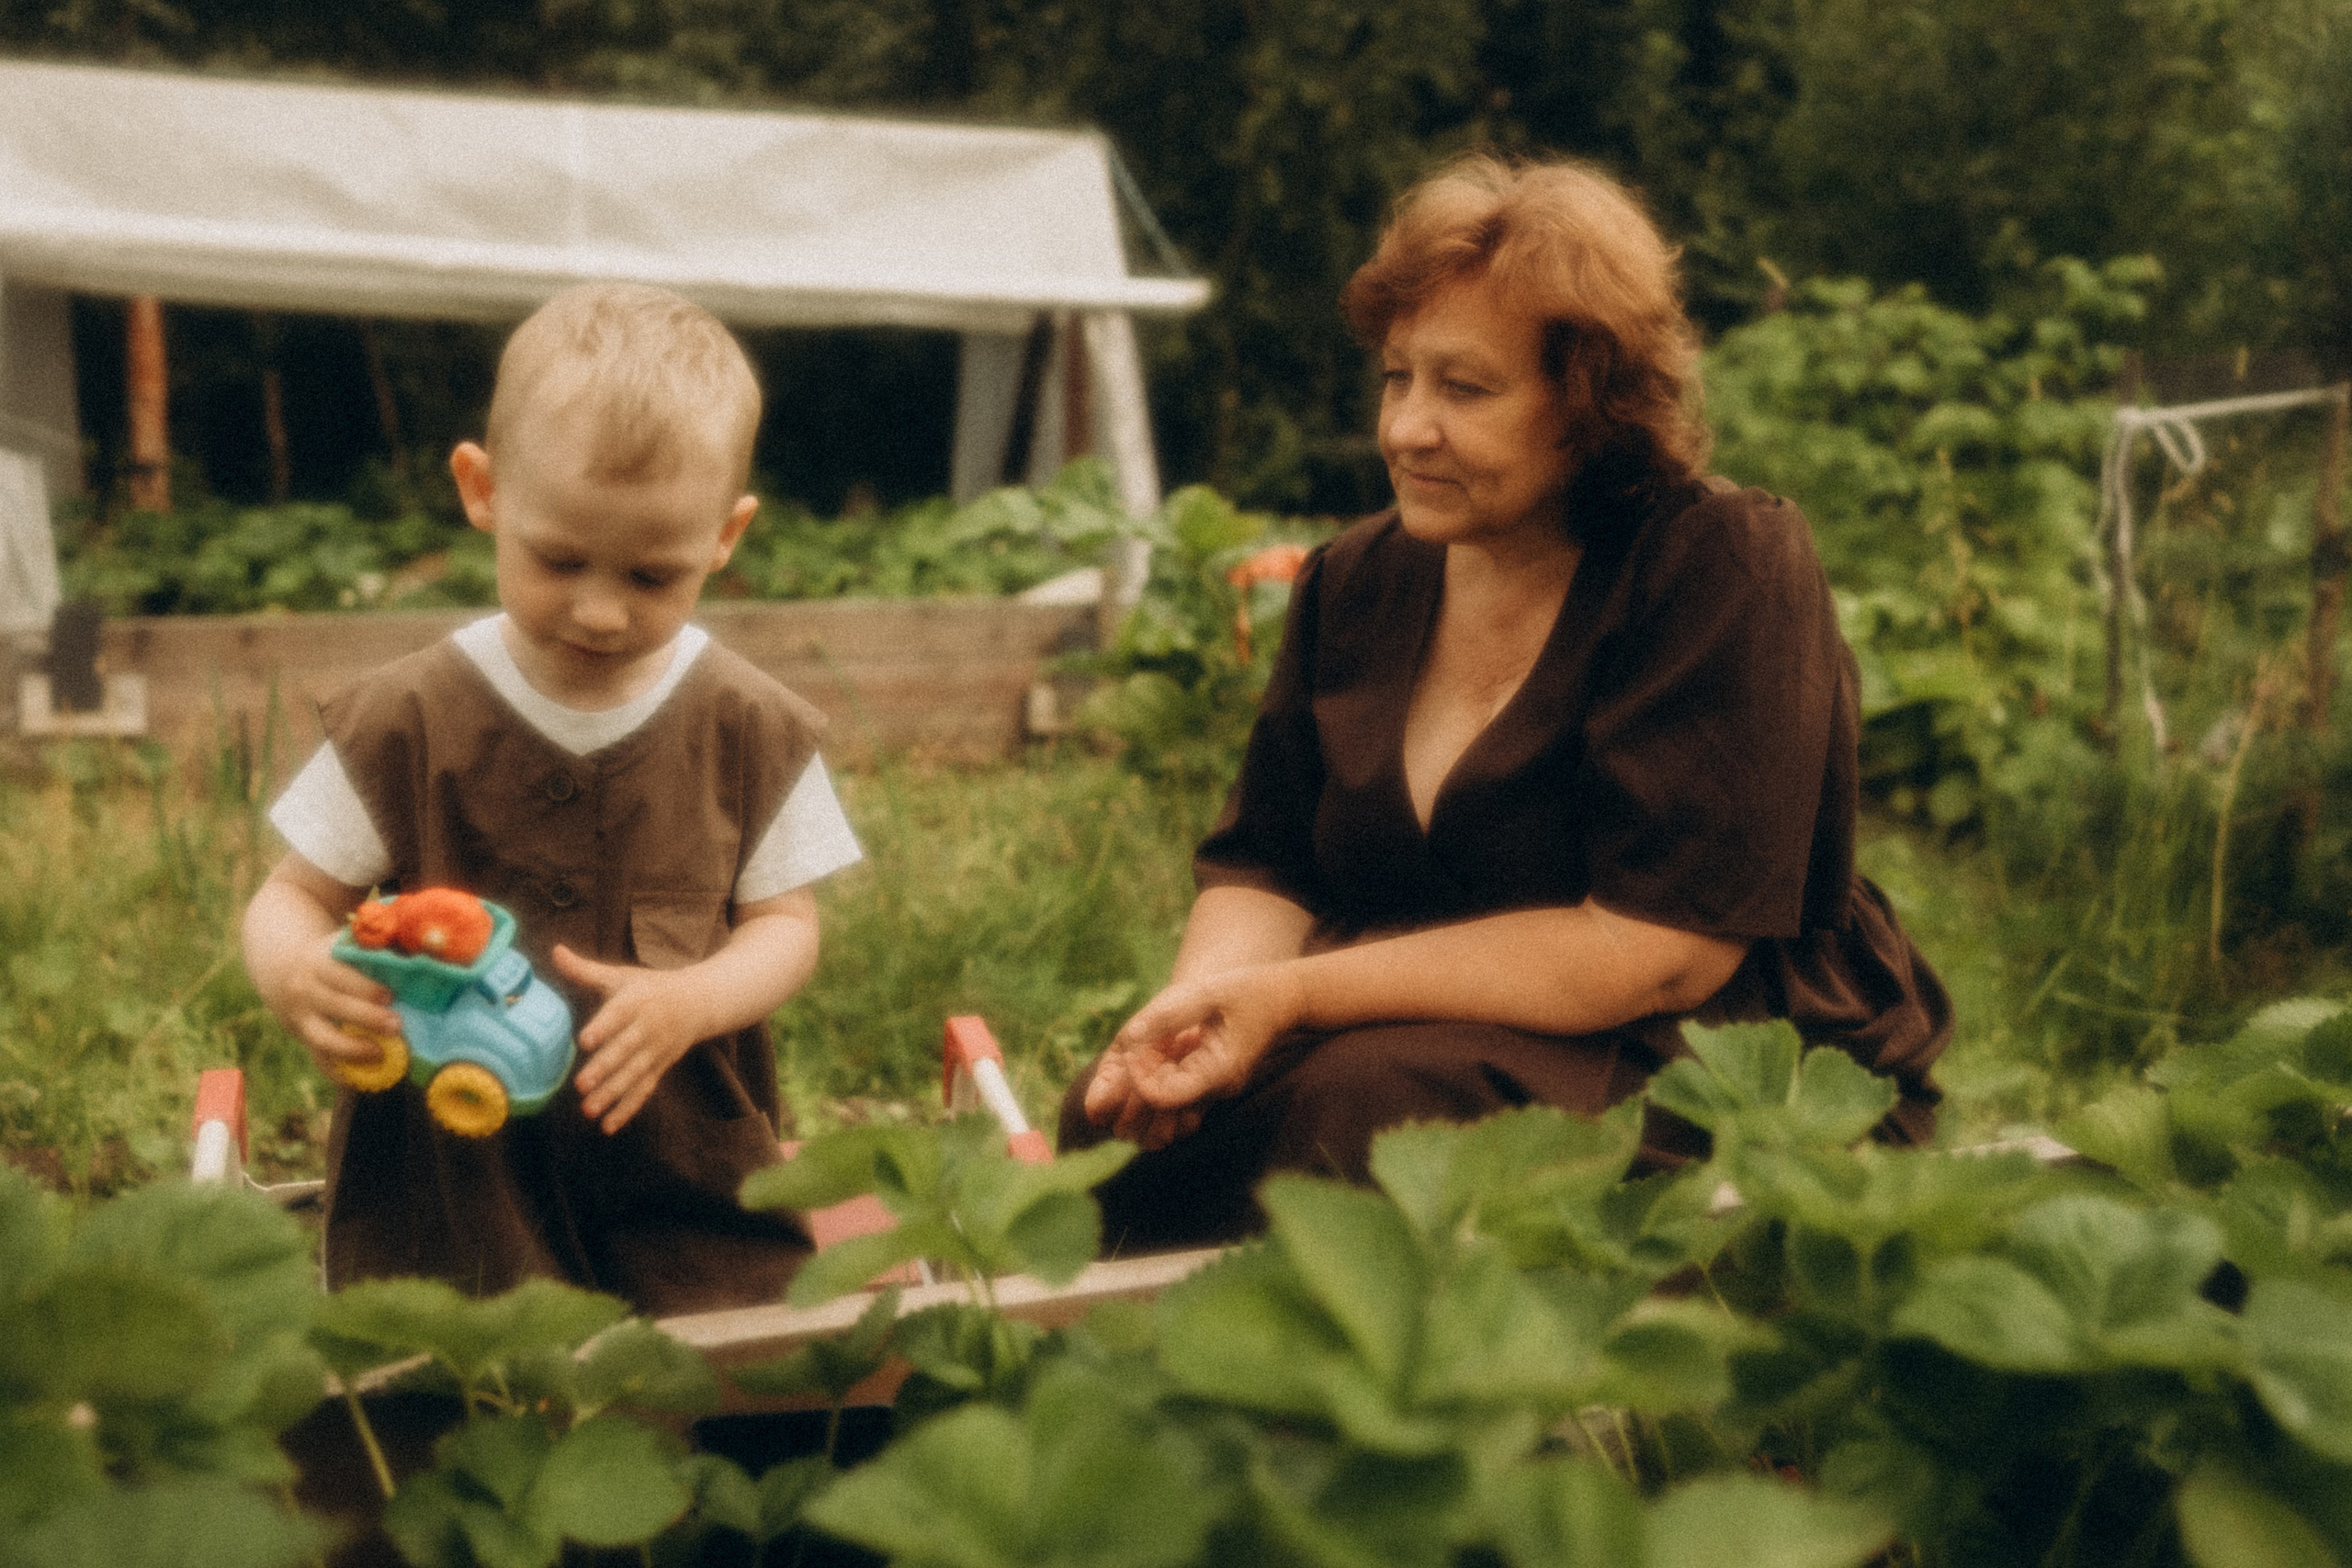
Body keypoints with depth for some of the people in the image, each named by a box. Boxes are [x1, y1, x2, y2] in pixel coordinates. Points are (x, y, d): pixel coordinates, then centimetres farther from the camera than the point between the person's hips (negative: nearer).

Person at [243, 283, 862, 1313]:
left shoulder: (749, 730, -1)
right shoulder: (405, 722, -4)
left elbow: (785, 922, 4)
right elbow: (294, 897, 4)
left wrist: (692, 1001, -18)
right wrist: (292, 973, -20)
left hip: (689, 1165, 1)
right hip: (449, 1181, -1)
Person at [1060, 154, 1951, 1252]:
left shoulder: (1723, 570, -16)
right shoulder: (1355, 582, 5)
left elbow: (1655, 950, -22)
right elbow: (1263, 867, 7)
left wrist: (1297, 997, -23)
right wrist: (1202, 1001, -18)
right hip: (1457, 1037, 6)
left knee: (1367, 1103, -32)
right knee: (1120, 1112, -18)